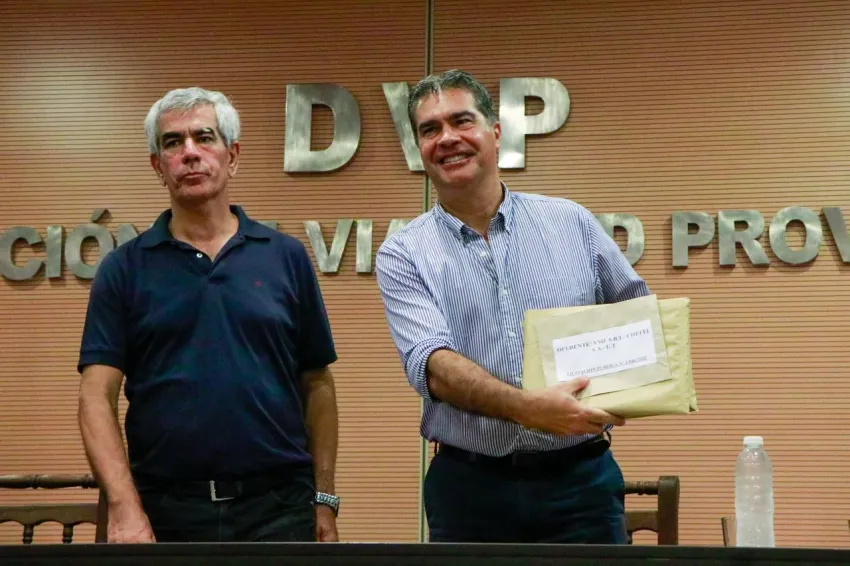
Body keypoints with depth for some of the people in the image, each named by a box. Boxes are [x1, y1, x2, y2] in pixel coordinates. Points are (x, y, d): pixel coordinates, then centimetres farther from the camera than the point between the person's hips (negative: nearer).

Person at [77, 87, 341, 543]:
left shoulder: (286, 257, 6)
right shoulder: (124, 267, 3)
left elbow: (316, 385, 8)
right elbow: (97, 396, -4)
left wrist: (324, 499, 3)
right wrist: (124, 506, -15)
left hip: (278, 507, 0)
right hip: (165, 510, 0)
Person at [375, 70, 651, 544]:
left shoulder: (572, 222, 7)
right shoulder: (404, 256, 0)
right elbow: (432, 367, -15)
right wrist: (528, 408, -30)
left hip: (581, 481, 1)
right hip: (468, 488, -1)